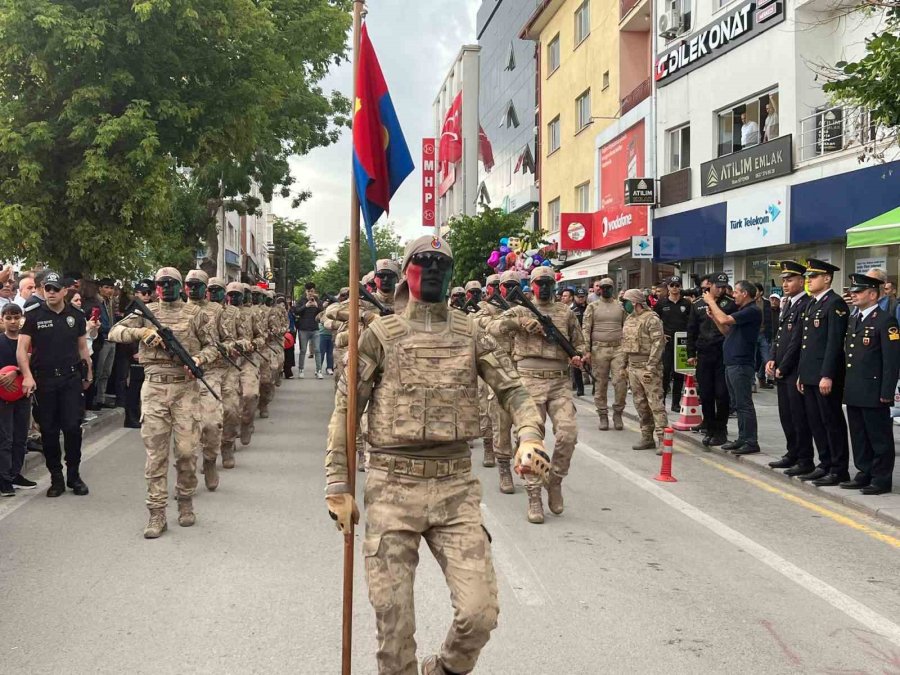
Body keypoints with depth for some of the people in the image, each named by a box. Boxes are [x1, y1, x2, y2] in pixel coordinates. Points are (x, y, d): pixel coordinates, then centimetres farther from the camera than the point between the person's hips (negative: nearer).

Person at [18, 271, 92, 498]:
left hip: (71, 378, 1)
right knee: (48, 430, 5)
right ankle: (56, 478, 17)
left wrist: (88, 374, 17)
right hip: (44, 379, -1)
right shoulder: (34, 315, -2)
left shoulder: (76, 315, 6)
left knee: (73, 427, -3)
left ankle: (74, 475, 12)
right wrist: (27, 375, -21)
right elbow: (22, 348, -8)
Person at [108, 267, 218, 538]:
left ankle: (185, 501, 22)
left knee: (187, 450, 1)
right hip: (154, 388, 1)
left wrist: (199, 358, -11)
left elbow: (211, 346, 10)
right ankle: (157, 514, 5)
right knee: (155, 452, 0)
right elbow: (114, 332, 1)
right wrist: (141, 332, -15)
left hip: (186, 387, 0)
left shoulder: (195, 313, 7)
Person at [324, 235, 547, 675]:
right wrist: (338, 486, -2)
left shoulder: (470, 334, 8)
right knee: (393, 620, 2)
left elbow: (512, 389, 5)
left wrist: (529, 435, -16)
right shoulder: (380, 335, 1)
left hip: (456, 486, 2)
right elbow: (346, 409, 2)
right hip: (392, 488, -2)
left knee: (479, 612, -4)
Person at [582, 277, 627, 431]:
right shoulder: (592, 307, 4)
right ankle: (603, 415, 13)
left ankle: (617, 413, 8)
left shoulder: (621, 306, 11)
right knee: (600, 384, 4)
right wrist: (586, 350, -8)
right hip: (599, 349, -1)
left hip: (619, 348, 1)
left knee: (621, 382, -7)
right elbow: (585, 329, 0)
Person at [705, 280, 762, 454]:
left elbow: (725, 320, -23)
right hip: (731, 363, 10)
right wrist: (713, 316, 9)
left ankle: (751, 442, -2)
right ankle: (742, 438, 20)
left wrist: (711, 302, -9)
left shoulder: (752, 311, -14)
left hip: (742, 365, -10)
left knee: (744, 404, -6)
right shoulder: (743, 310, 18)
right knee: (738, 404, 13)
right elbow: (727, 332, 21)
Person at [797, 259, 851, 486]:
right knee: (816, 422, 12)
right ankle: (825, 465, 21)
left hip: (826, 375, -9)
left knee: (832, 422, -1)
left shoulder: (835, 303, -11)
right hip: (810, 375, 9)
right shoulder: (812, 304, 17)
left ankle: (839, 469, 6)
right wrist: (802, 374, 17)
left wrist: (827, 376, -21)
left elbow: (834, 342, -17)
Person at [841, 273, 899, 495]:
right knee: (859, 436, 14)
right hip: (854, 392, 8)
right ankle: (864, 474, 24)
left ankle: (882, 480, 8)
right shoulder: (854, 319, 16)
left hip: (873, 392, -8)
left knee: (879, 437, 1)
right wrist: (846, 386, 15)